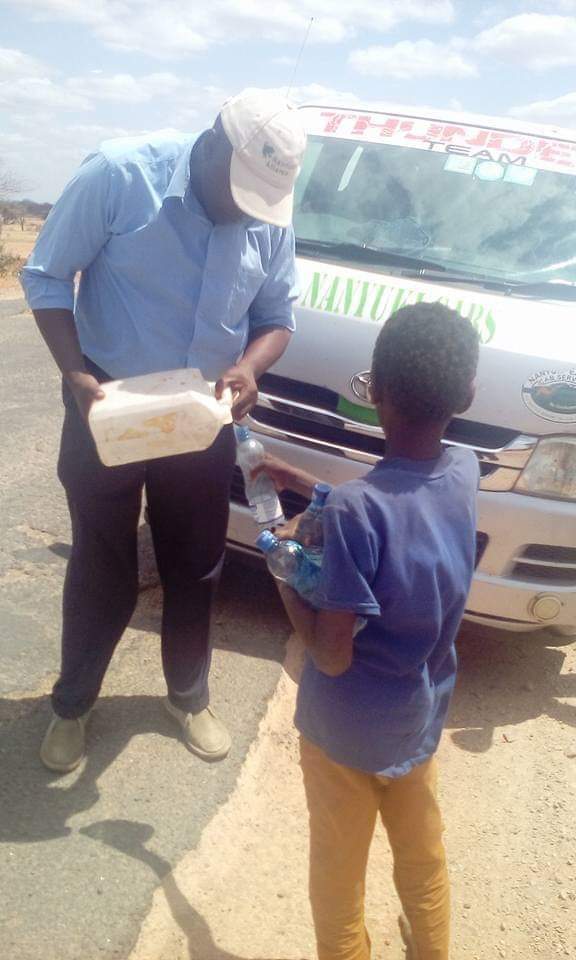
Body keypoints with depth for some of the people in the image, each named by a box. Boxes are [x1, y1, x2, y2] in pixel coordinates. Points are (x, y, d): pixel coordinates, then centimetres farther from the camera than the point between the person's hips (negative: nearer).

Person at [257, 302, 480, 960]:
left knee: (339, 872, 19)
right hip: (421, 715, 6)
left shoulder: (354, 508, -30)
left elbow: (332, 656, -24)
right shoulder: (464, 471, -12)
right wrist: (302, 483, 9)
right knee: (422, 855, 30)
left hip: (347, 726, -6)